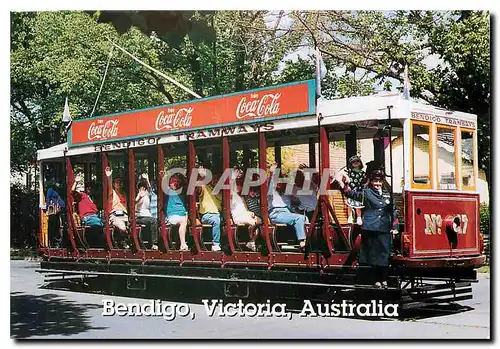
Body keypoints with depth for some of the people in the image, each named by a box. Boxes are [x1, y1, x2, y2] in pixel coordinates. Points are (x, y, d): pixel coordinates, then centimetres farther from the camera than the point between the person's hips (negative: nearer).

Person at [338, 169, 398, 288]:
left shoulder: (387, 195, 16)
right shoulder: (366, 193, 7)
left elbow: (393, 213, 17)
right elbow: (353, 194, -5)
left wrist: (394, 228, 10)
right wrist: (345, 184, -21)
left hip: (384, 230, 3)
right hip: (370, 229, -3)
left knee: (384, 254, 2)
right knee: (372, 254, -1)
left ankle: (384, 279, 12)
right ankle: (376, 280, 6)